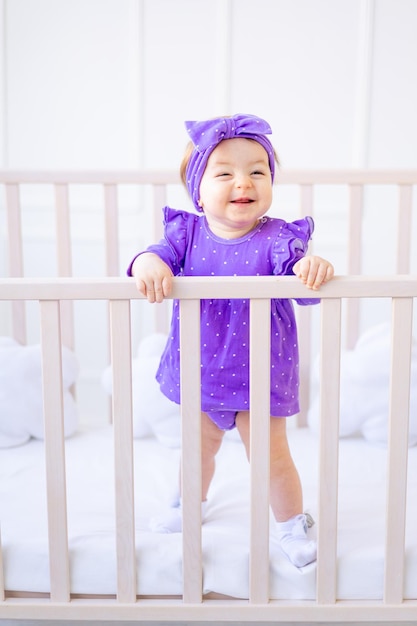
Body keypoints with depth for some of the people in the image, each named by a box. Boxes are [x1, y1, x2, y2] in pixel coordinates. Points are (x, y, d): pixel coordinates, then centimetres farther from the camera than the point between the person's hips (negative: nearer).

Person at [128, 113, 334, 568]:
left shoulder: (275, 238, -16)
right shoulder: (188, 232, -8)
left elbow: (300, 282, -28)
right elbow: (160, 253, -21)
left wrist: (310, 268, -51)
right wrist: (148, 263, -44)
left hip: (259, 375, -3)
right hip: (199, 372, 4)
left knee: (271, 457, 9)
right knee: (199, 447, 26)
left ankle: (291, 525, 35)